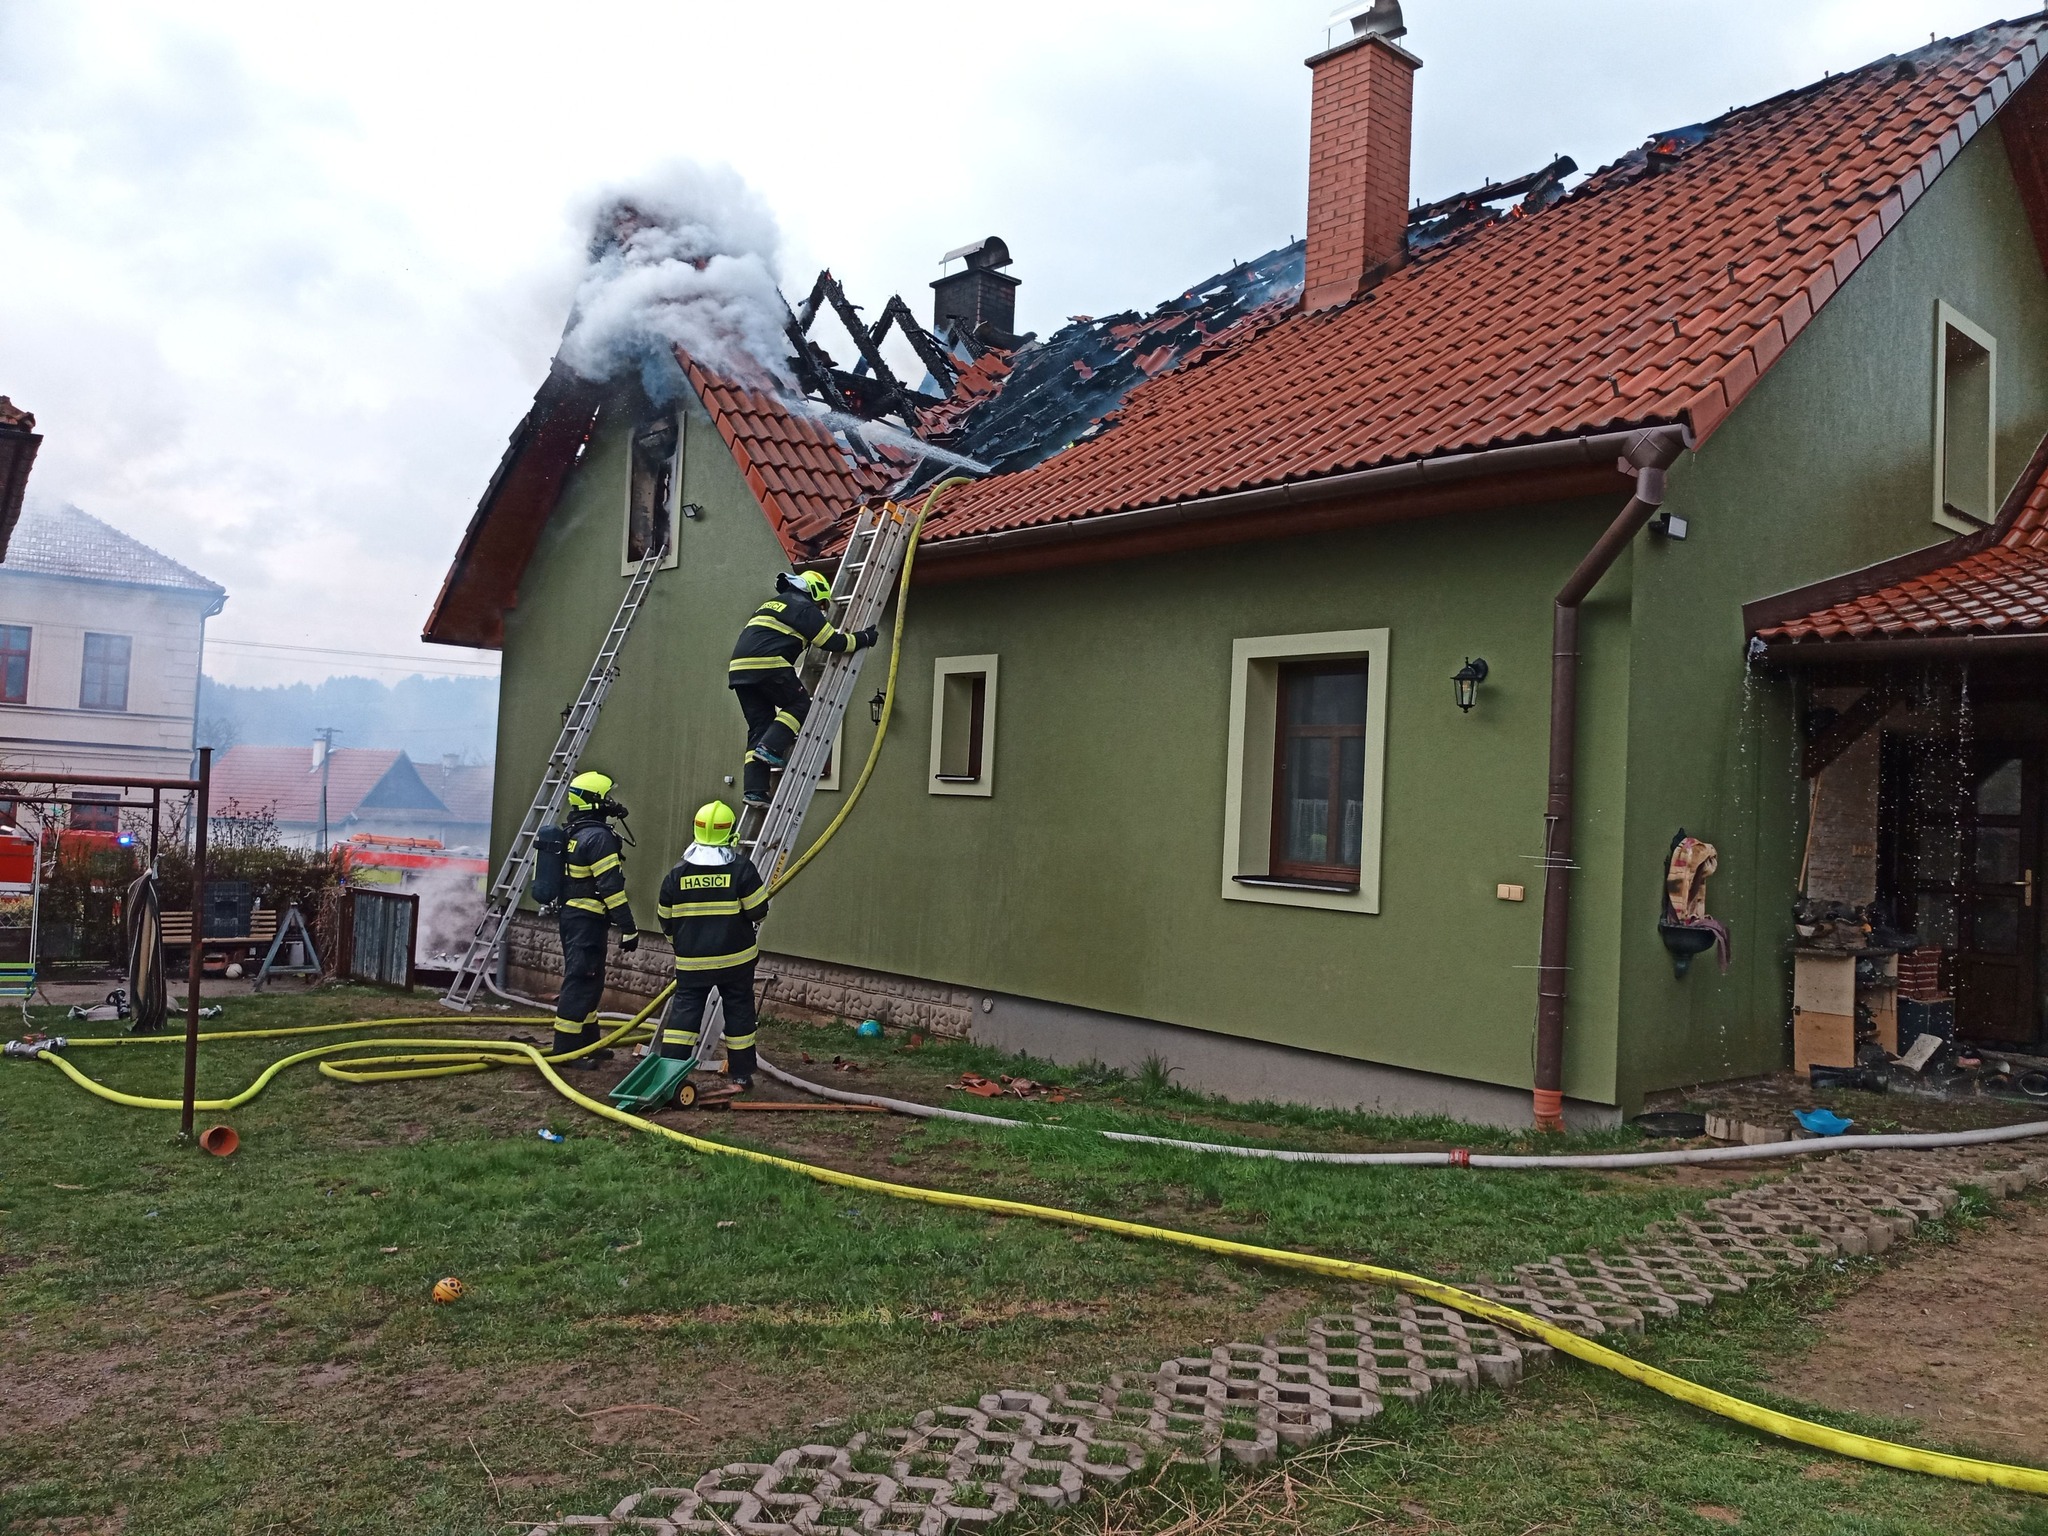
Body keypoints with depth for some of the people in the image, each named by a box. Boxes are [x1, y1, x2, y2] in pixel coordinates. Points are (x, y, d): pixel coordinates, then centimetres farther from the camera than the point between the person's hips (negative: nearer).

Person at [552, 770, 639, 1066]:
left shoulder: (574, 833, 14)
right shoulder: (599, 837, -17)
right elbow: (611, 887, -21)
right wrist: (628, 928, -19)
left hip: (572, 915, 10)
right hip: (588, 920, -10)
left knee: (589, 981, 17)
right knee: (580, 981, -7)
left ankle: (587, 1041, 26)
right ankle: (565, 1049, -4)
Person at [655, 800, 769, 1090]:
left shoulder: (678, 872, -1)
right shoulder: (741, 867, -10)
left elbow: (665, 919, 6)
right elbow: (758, 911, -9)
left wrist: (680, 942, 24)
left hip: (691, 960, 1)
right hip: (735, 957, -1)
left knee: (684, 1009, 7)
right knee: (738, 1011, 9)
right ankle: (740, 1075, 15)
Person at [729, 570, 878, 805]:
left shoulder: (773, 603, 32)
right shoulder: (803, 607, 5)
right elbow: (832, 641, 2)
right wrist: (863, 638, 15)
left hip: (739, 667, 8)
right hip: (768, 665, -8)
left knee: (760, 726, 8)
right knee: (800, 705, 8)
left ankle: (754, 790, 0)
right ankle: (771, 749, -12)